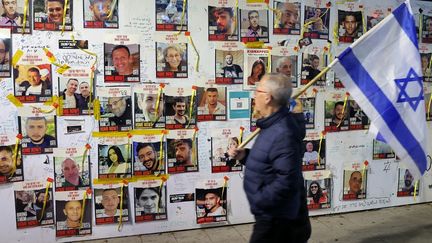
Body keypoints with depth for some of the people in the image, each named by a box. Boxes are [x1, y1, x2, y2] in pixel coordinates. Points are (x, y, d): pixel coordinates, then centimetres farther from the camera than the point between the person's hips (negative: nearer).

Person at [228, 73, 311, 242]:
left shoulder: (283, 135, -27)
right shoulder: (273, 126, 7)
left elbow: (287, 181, -31)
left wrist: (258, 201, -22)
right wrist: (245, 156, 1)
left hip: (277, 220, -10)